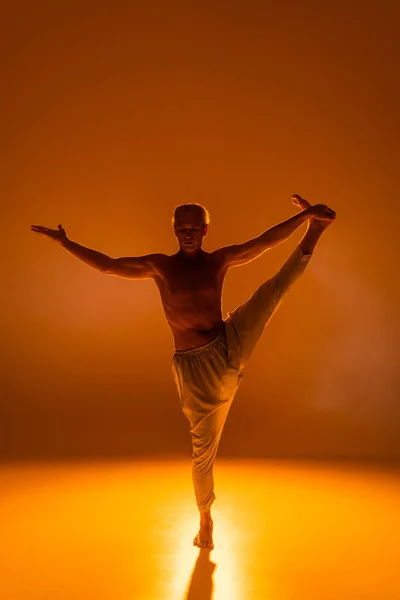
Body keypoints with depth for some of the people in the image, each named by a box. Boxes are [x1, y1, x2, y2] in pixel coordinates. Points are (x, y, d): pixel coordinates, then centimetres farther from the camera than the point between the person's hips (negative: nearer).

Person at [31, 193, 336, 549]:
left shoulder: (219, 260, 4)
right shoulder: (159, 266, 0)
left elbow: (265, 241, -1)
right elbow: (107, 266, 1)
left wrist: (307, 217, -8)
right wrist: (65, 243, -2)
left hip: (230, 345, 2)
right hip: (195, 367, -2)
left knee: (277, 286, -8)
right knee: (203, 447, 8)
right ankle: (205, 519, 29)